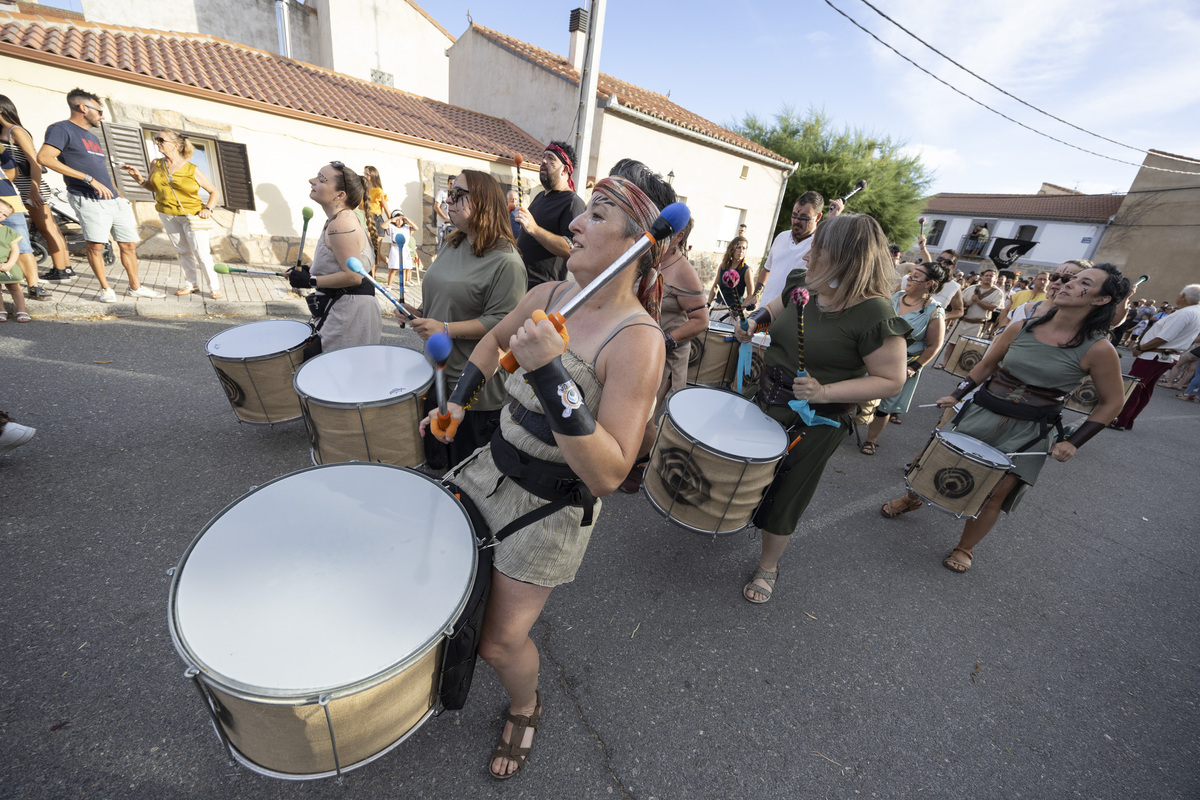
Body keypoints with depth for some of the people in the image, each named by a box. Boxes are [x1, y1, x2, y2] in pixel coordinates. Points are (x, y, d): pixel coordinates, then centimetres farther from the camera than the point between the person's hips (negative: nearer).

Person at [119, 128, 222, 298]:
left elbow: (215, 192, -2)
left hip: (192, 216, -5)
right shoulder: (156, 164, 6)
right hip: (167, 215, 5)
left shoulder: (193, 170, -7)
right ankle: (191, 284, 15)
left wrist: (207, 209, -15)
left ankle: (214, 287, 0)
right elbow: (153, 187, 18)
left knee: (201, 253, -9)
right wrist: (139, 178, -1)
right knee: (182, 251, 8)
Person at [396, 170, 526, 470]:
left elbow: (502, 322, -24)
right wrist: (419, 312, 5)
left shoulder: (506, 261, -17)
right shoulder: (451, 245, 11)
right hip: (438, 372, 9)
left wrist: (446, 329, -26)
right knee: (436, 462, 23)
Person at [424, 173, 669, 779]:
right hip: (492, 467, 7)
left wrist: (550, 373, -39)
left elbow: (608, 475, -32)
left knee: (500, 643, 6)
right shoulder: (547, 296, -5)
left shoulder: (637, 342, -26)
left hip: (552, 506, -6)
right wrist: (458, 401, 9)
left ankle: (525, 709, 44)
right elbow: (496, 340, 17)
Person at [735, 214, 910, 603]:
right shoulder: (803, 286, -4)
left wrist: (825, 392, -30)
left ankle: (768, 567, 35)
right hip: (765, 401, 6)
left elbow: (891, 380, -18)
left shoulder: (874, 314, -22)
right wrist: (752, 323, -6)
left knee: (781, 496, 10)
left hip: (814, 423, -6)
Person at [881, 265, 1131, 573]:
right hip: (981, 412, 2)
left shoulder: (1098, 349, -10)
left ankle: (965, 548, 24)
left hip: (1028, 432, -2)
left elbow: (1111, 403, -1)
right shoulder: (1021, 328, -3)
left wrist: (1072, 442, -8)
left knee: (995, 494, 1)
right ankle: (912, 499, 36)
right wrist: (956, 395, 0)